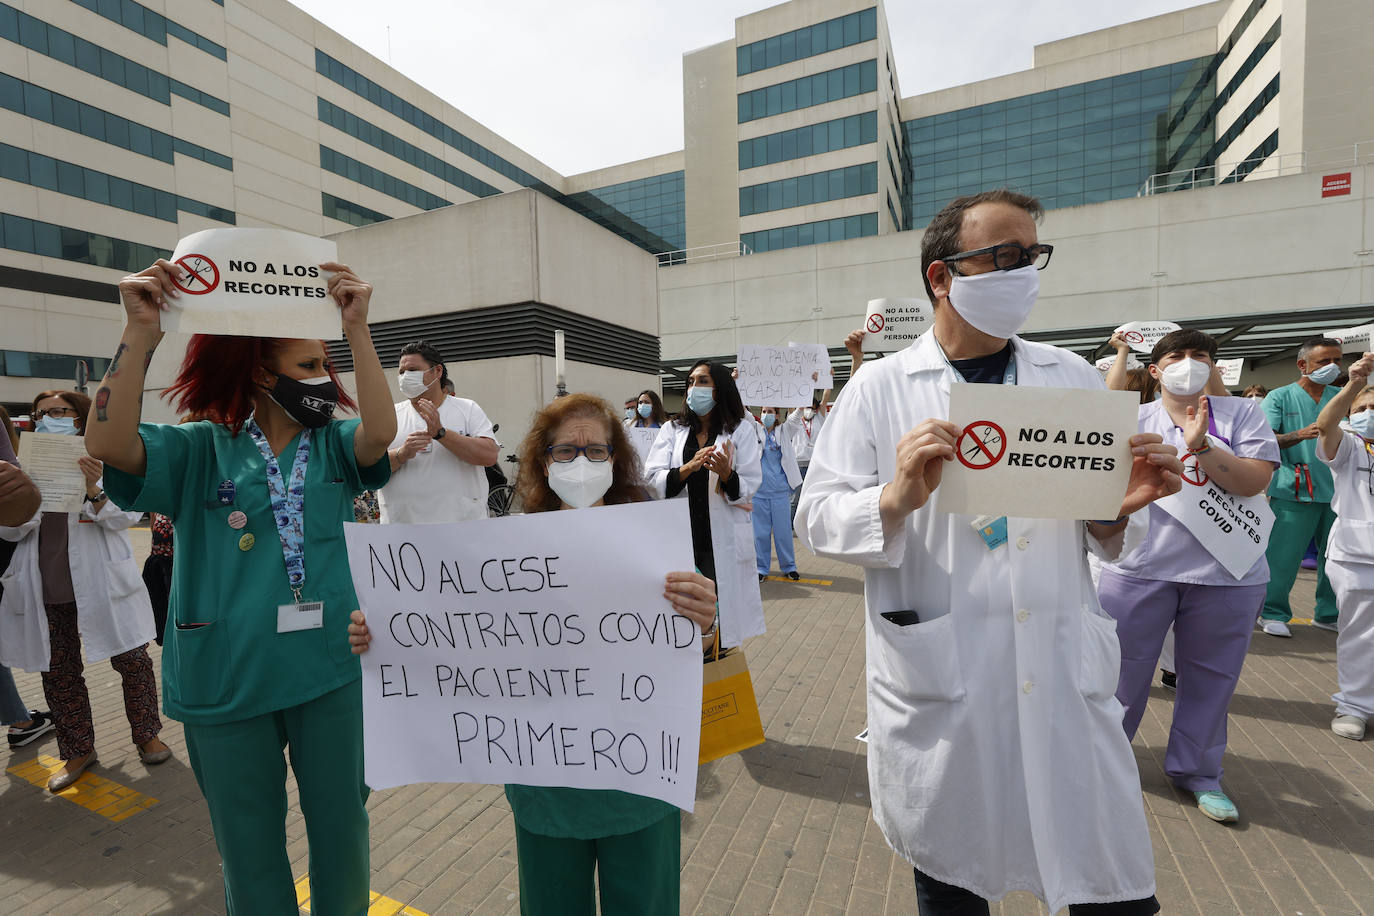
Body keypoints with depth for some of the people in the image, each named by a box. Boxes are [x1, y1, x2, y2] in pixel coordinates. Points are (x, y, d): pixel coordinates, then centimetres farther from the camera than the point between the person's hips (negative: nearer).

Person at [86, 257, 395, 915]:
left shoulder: (334, 444, 1)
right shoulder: (200, 451, 0)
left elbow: (381, 433, -20)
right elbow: (109, 444, -17)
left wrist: (357, 330, -26)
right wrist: (141, 331, -23)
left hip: (331, 669, 1)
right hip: (227, 680, 0)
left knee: (341, 822, 17)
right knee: (248, 838, 19)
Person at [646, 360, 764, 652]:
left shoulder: (741, 430, 5)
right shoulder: (672, 430, 12)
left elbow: (749, 488, -2)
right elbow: (653, 480, -2)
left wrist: (726, 474, -23)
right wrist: (688, 468, -19)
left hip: (724, 540, -1)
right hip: (681, 538, 2)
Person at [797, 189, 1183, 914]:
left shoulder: (1073, 378, 8)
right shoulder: (880, 386, -3)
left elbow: (1101, 534, 11)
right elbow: (817, 520, -8)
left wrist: (1120, 508, -11)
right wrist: (896, 499, -26)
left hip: (1067, 680, 3)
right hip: (936, 689, -2)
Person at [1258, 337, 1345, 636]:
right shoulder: (1280, 397, 1)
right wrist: (1300, 435, -24)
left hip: (1336, 491, 5)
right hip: (1293, 491, -5)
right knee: (1283, 555, -4)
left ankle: (1329, 614, 24)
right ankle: (1273, 613, 9)